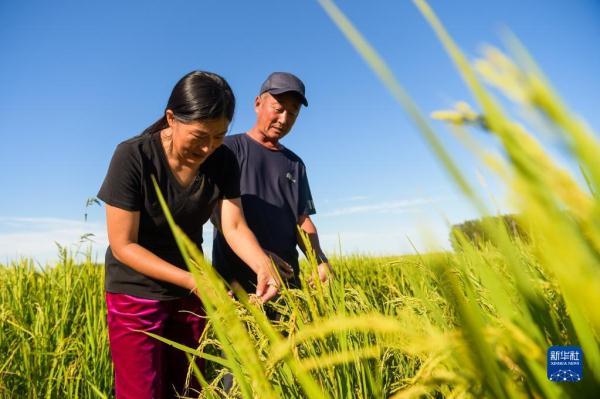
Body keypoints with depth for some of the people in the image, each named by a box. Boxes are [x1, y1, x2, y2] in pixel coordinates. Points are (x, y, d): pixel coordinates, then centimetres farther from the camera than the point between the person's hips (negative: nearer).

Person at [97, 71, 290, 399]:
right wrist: (192, 280, -29)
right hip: (137, 294, -4)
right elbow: (122, 245, -20)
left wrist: (263, 265, -34)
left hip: (189, 295, 4)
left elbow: (234, 227, -14)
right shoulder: (132, 157, -21)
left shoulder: (222, 161, -9)